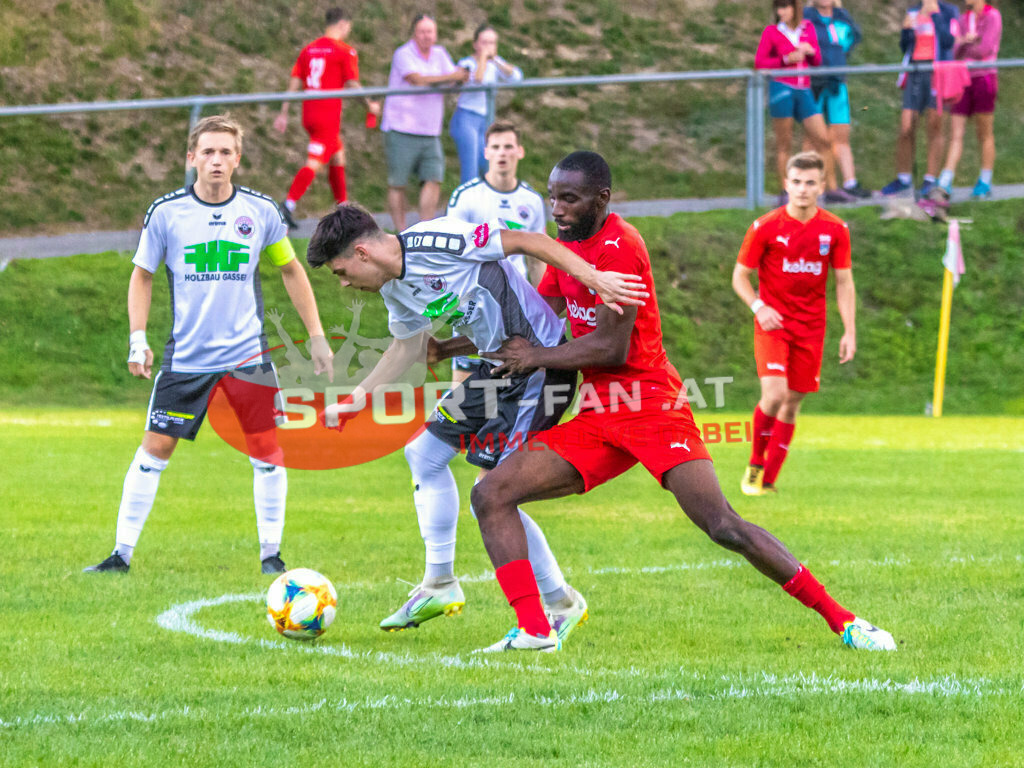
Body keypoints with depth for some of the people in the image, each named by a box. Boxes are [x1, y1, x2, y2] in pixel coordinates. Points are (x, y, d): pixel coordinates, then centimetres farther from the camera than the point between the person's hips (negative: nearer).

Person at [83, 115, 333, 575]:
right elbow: (142, 274, 9)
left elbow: (291, 271, 13)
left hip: (247, 354, 1)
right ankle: (122, 552, 4)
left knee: (267, 450, -1)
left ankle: (271, 552, 12)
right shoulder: (166, 213, -3)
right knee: (155, 446, -3)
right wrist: (138, 339, 0)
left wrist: (316, 336, 11)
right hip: (186, 357, -1)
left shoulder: (260, 212, 0)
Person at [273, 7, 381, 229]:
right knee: (314, 163, -10)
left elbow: (294, 82, 9)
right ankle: (289, 205, -23)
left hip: (309, 115, 7)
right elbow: (353, 86, -7)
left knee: (338, 155, 21)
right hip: (328, 117, -7)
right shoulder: (345, 51, -7)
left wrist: (283, 113, 10)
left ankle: (343, 205, 26)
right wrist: (370, 106, 8)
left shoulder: (308, 50, 11)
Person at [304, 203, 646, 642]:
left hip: (542, 364, -10)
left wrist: (594, 277, -29)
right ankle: (439, 585, 25)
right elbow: (409, 345, 25)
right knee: (424, 453, 15)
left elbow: (527, 241, -20)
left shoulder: (432, 242, -21)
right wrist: (353, 402, 25)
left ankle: (562, 604, 7)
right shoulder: (393, 288, 7)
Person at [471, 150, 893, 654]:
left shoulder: (618, 246, -14)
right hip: (596, 420, 8)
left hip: (652, 409, -8)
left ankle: (841, 619, -7)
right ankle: (533, 630, -10)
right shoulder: (569, 246, 14)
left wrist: (537, 358, -5)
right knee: (491, 496, -5)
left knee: (724, 527, -17)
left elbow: (611, 348, -17)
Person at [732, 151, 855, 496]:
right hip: (773, 323, -3)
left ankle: (768, 480, 15)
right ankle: (755, 464, 3)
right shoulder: (766, 227, -6)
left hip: (811, 327, 3)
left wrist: (849, 331, 0)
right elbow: (740, 276, 1)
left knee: (792, 403, 4)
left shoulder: (835, 230, 1)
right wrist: (758, 307, -17)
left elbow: (844, 282, 7)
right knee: (774, 394, -19)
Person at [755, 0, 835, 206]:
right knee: (784, 144, -2)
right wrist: (786, 59, -12)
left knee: (823, 139, -2)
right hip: (781, 88, -4)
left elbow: (817, 61, 17)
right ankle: (785, 192, 3)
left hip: (804, 92, 4)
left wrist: (810, 52, -5)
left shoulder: (808, 29, 12)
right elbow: (759, 62, -2)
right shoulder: (771, 32, 3)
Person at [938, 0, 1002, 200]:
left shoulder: (993, 17, -5)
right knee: (956, 133, -2)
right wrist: (968, 41, -13)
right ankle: (945, 183, -7)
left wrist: (963, 45, 2)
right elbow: (956, 52, 6)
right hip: (963, 80, 5)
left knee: (984, 134, 2)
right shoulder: (964, 20, 14)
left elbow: (984, 50, -13)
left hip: (984, 78, -5)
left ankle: (985, 183, 12)